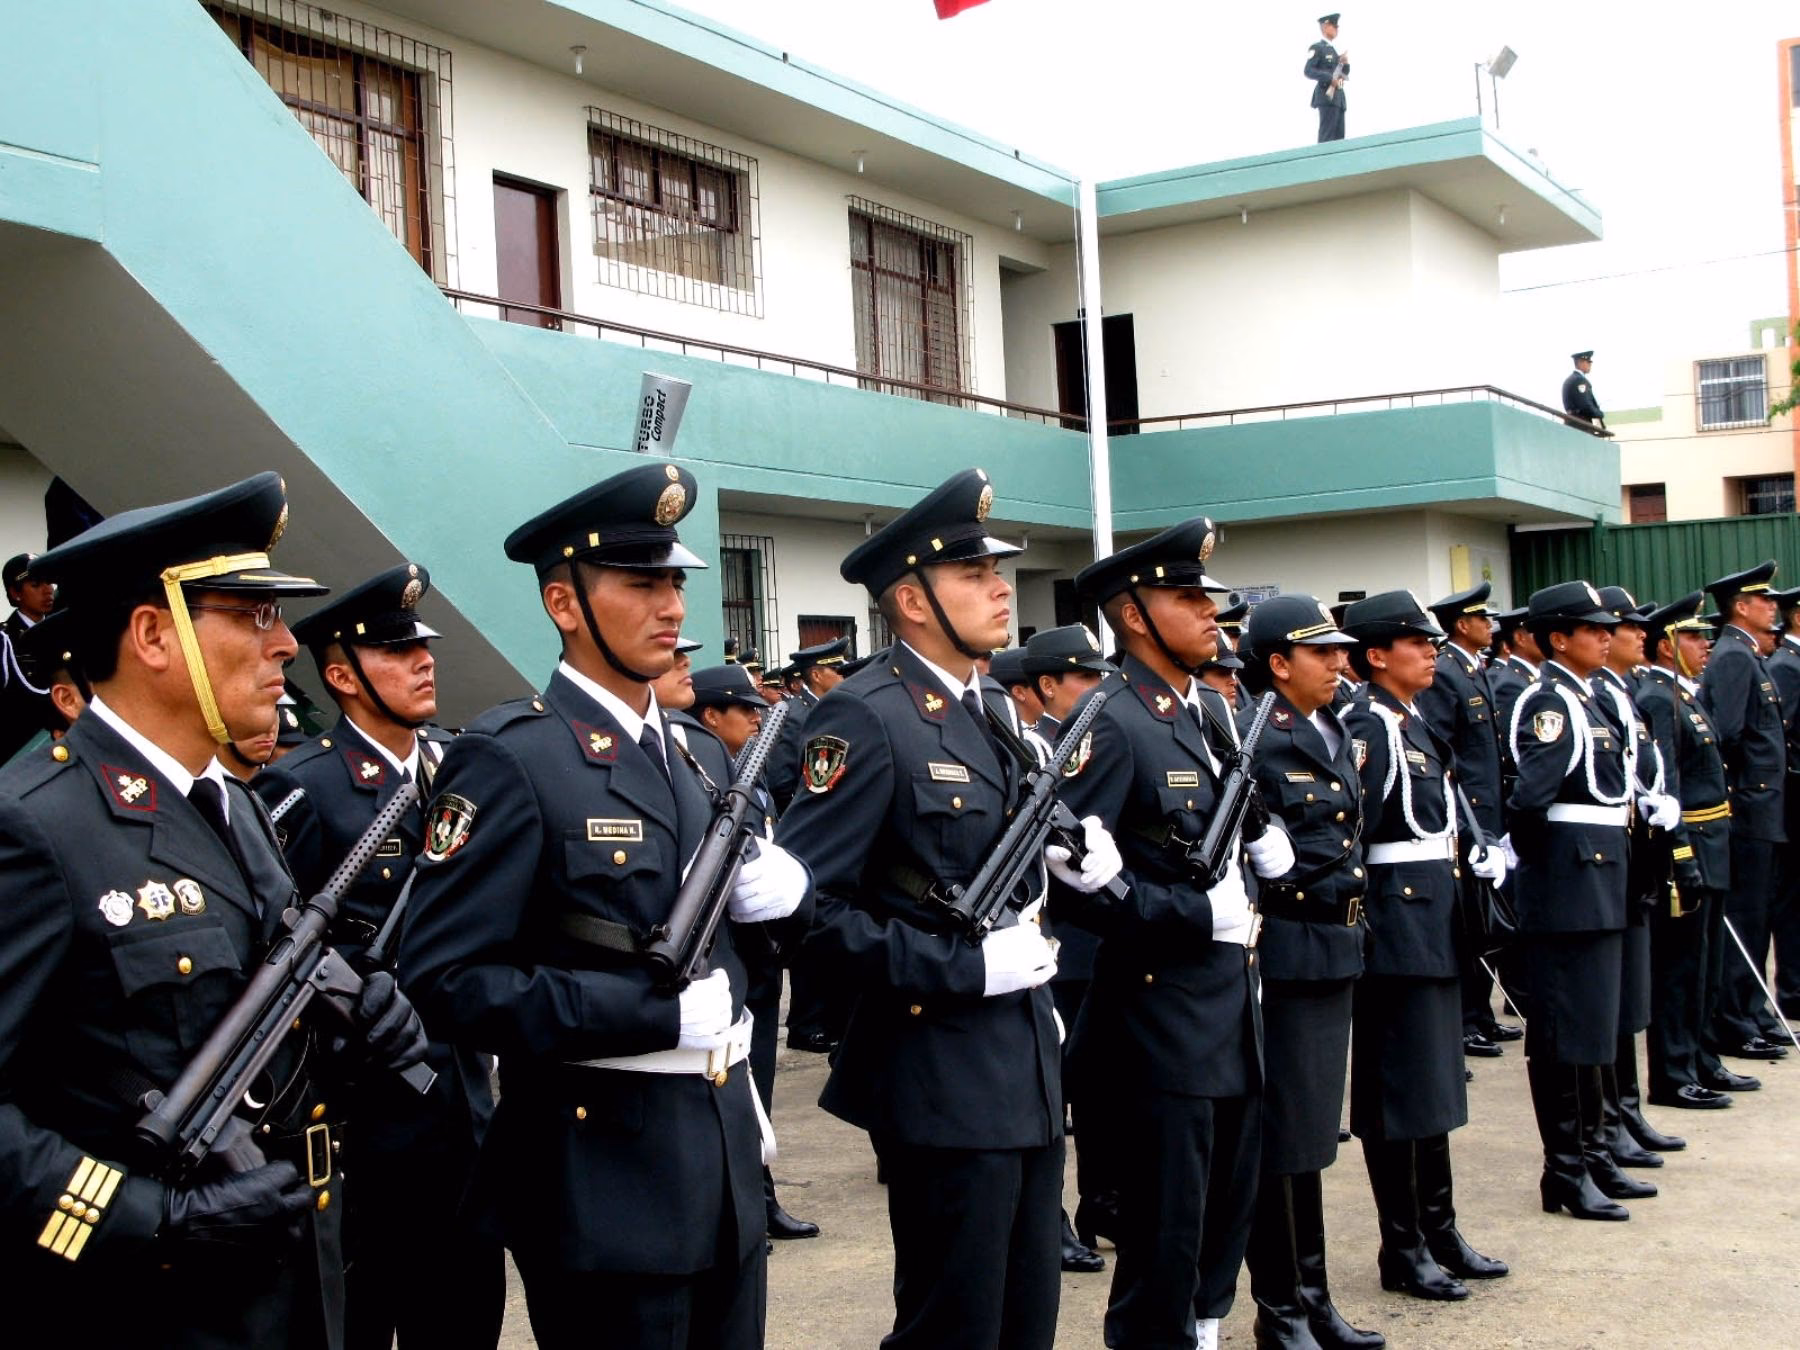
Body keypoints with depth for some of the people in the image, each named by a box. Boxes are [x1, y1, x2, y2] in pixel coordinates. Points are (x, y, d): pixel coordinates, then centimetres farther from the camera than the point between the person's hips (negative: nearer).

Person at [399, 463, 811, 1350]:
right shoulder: (509, 759, -13)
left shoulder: (689, 758, 12)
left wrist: (776, 890, -2)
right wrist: (657, 1011, -23)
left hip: (724, 1163, 8)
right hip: (604, 1177, -7)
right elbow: (445, 978, -19)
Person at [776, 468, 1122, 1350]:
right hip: (944, 1075, -9)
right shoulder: (865, 720, -16)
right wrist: (962, 968, -23)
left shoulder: (987, 713, 12)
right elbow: (807, 904, -22)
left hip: (1026, 1066, 9)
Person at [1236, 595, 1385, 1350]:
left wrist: (1351, 929, 17)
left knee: (1313, 1132, 16)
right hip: (1284, 955, -9)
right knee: (1280, 1134, 2)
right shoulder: (1257, 741, -15)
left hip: (1336, 952, 9)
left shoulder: (1335, 734, 13)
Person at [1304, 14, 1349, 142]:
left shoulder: (1333, 50, 24)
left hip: (1338, 96, 8)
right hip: (1327, 94, -8)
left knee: (1338, 137, 3)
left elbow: (1343, 74, 27)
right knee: (1327, 136, -15)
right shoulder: (1317, 48, -1)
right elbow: (1308, 71, -12)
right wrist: (1330, 79, -20)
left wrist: (1345, 64, 5)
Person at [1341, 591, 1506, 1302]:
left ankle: (1440, 1233, 27)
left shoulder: (1418, 726, 15)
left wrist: (1476, 860, 8)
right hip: (1397, 921, -10)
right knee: (1401, 1085, -2)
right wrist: (1357, 914, -22)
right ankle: (1402, 1251, 9)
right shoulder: (1368, 727, -15)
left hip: (1434, 921, 10)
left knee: (1434, 1081, 16)